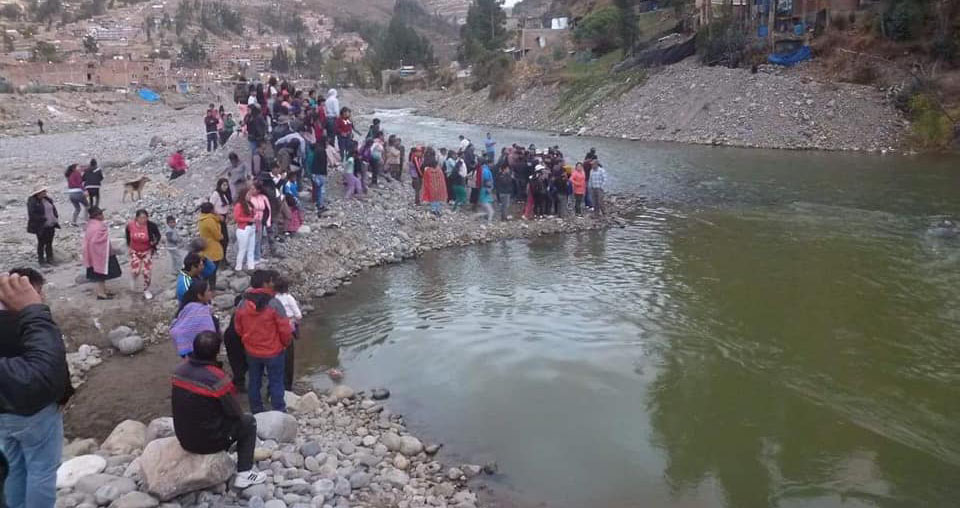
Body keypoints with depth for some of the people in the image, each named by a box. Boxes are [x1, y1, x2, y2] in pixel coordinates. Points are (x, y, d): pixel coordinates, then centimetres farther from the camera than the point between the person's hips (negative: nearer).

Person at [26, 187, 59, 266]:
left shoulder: (47, 199, 7)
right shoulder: (32, 202, -13)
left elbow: (54, 209, 17)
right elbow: (32, 215, -19)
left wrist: (56, 217, 3)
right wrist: (43, 218, -22)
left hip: (50, 225, 6)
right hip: (41, 227, -6)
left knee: (49, 243, 13)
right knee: (41, 243, 5)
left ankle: (49, 259, 24)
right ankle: (41, 260, 16)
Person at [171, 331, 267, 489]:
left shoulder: (180, 369, -7)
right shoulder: (217, 378, -26)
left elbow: (188, 401, 9)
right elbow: (236, 413, -15)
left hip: (183, 437, 7)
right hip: (209, 441, -7)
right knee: (248, 423, 14)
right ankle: (244, 475, 11)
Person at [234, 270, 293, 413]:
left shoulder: (242, 304, -7)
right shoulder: (274, 304, -22)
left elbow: (238, 328, 4)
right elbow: (285, 330, -17)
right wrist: (287, 342, 2)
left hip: (251, 352, 4)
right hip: (273, 352, -4)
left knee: (254, 382, 19)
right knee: (276, 382, 10)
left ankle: (256, 411, 31)